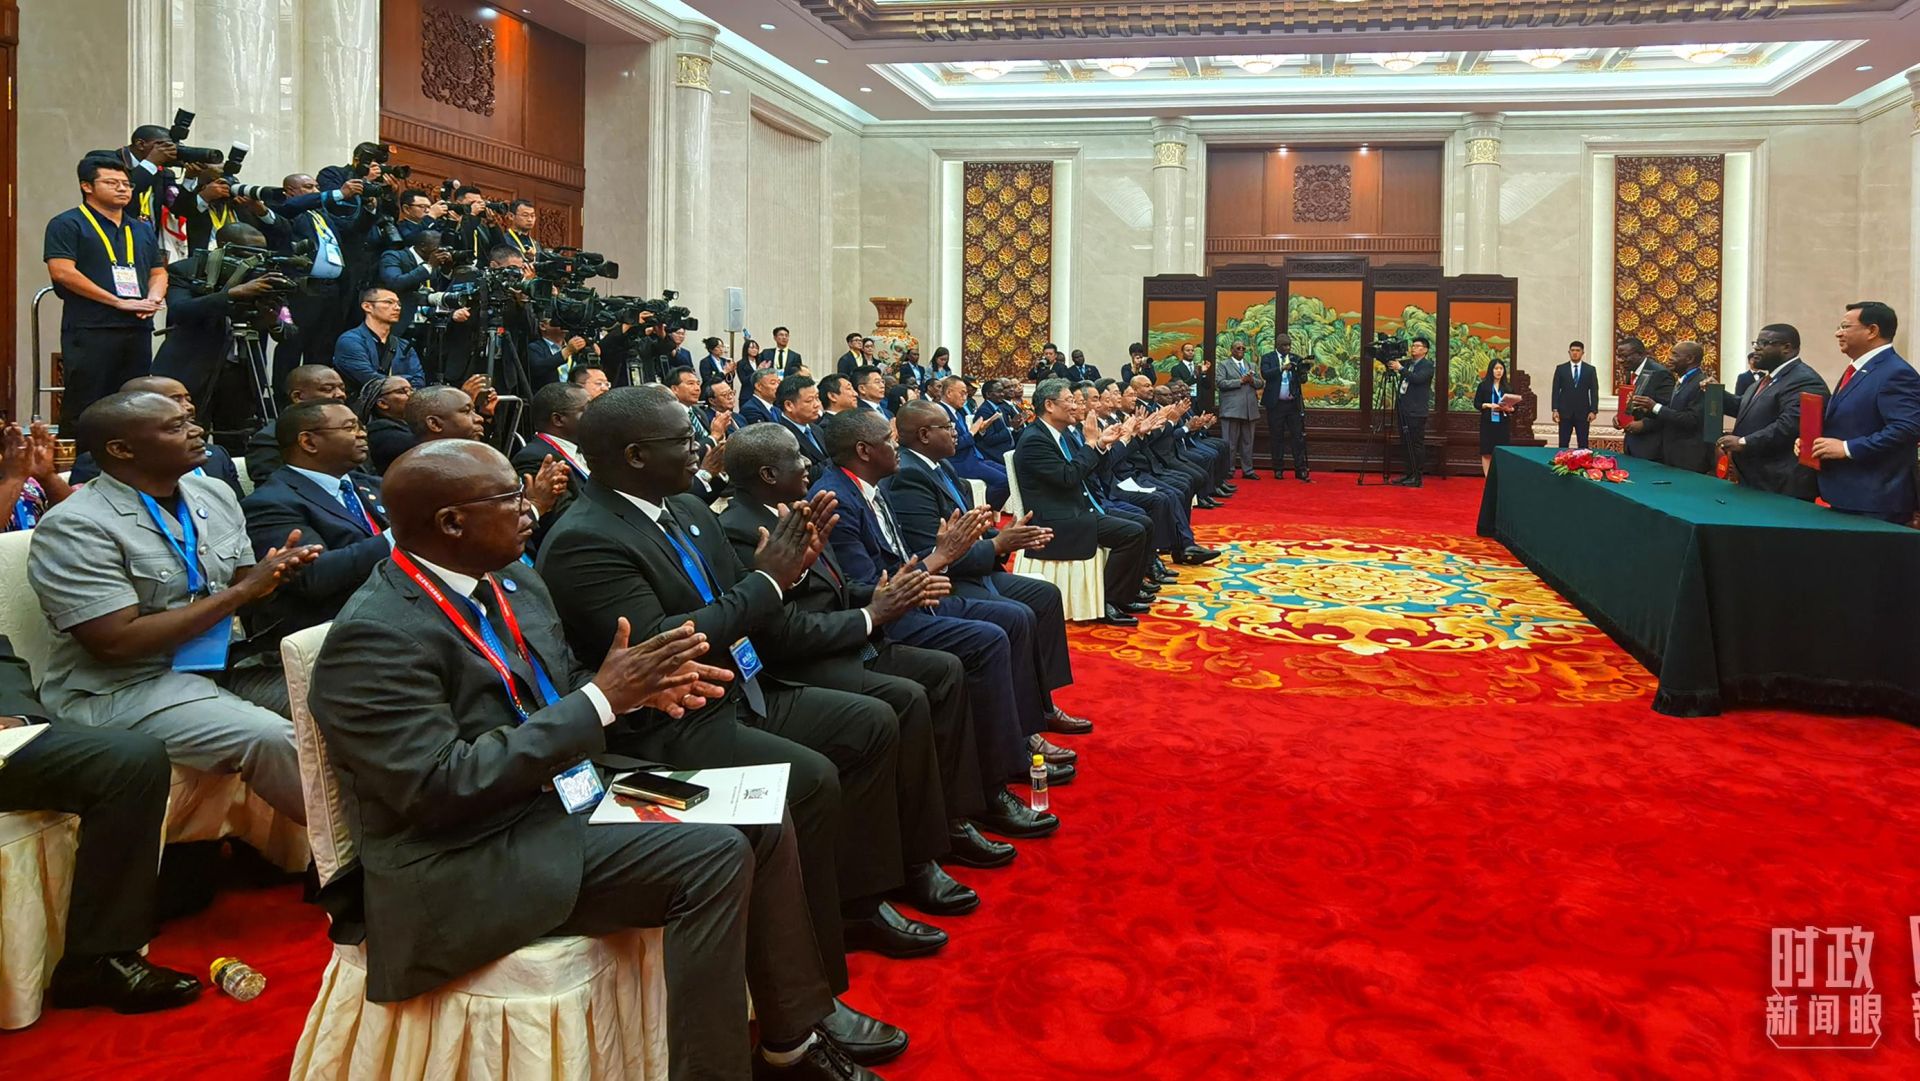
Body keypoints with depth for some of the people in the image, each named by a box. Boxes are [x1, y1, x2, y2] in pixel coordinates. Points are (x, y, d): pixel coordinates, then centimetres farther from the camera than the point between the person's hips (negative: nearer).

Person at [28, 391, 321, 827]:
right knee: (269, 738, -29)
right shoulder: (75, 528, -15)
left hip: (220, 664, 8)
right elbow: (117, 643, -21)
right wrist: (242, 591, -19)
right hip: (122, 687, -7)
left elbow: (243, 592, 12)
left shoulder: (214, 494, 6)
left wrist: (271, 573, -14)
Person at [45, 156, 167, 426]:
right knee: (84, 412, -7)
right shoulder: (68, 224, 1)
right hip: (89, 332, -6)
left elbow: (158, 272, 22)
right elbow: (62, 272, -11)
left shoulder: (142, 229, 21)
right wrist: (120, 302, -15)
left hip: (138, 330, 6)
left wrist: (153, 299, -3)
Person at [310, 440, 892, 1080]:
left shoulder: (516, 583, 7)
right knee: (716, 857, -22)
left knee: (762, 826, 2)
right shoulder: (376, 636, -19)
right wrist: (602, 698, -24)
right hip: (471, 860, -9)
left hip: (567, 793, 9)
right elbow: (440, 787, -25)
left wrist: (640, 688, -5)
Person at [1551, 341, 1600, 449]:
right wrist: (1555, 410, -5)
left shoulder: (1590, 369, 6)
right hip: (1565, 412, 0)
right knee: (1563, 444, 0)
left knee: (1583, 444, 1)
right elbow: (1556, 390, 3)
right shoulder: (1560, 368, 6)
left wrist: (1593, 411, -6)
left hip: (1583, 412, 0)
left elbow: (1594, 392, 3)